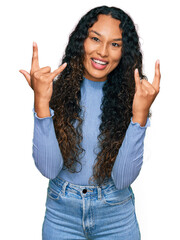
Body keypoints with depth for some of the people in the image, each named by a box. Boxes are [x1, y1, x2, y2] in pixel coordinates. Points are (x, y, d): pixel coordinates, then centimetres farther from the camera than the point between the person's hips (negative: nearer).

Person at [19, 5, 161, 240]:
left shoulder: (132, 94, -11)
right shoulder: (59, 89, -10)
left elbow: (123, 179, -17)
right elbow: (49, 169, -17)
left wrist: (140, 113, -26)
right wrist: (41, 102, -25)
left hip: (116, 215, 0)